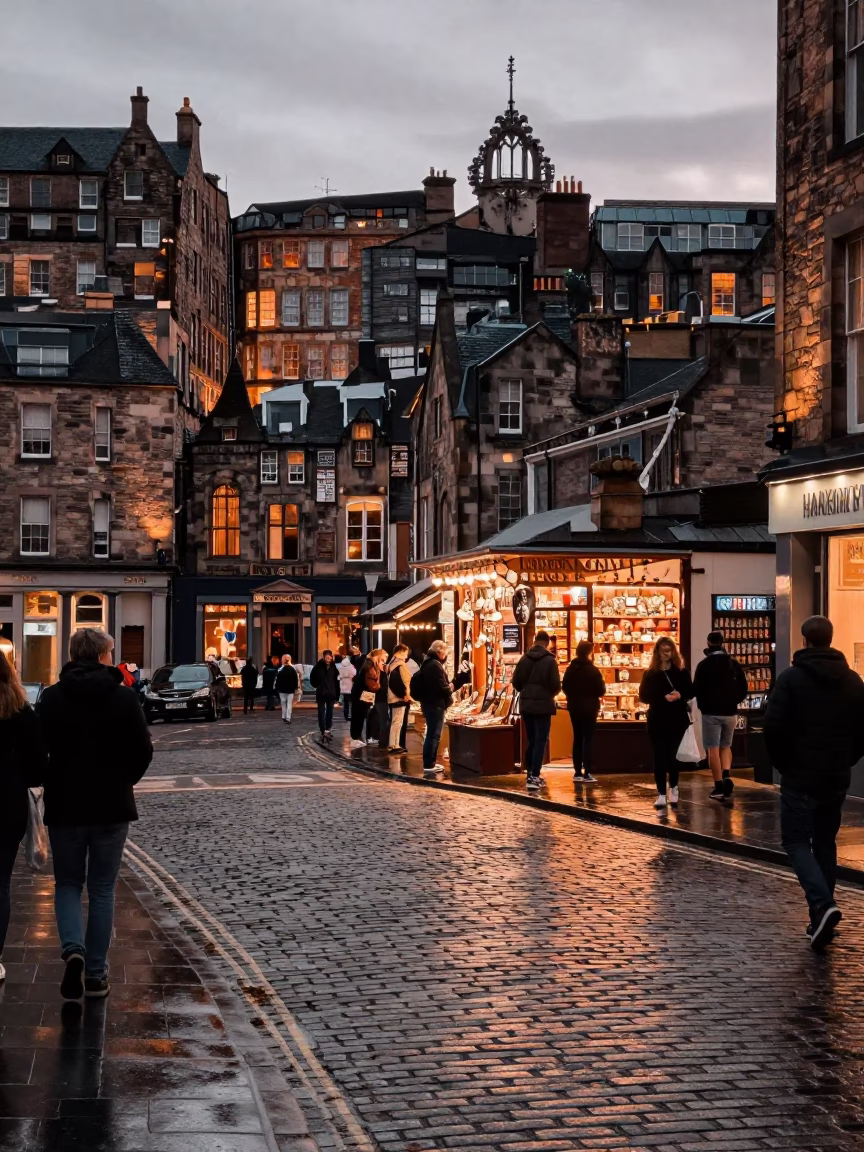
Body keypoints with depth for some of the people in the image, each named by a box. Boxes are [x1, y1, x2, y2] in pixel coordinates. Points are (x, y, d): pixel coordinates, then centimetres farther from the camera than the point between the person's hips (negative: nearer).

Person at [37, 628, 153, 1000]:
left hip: (64, 806, 0)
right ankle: (96, 973, 11)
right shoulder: (124, 697, -7)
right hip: (111, 807, 0)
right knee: (102, 889, 11)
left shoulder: (51, 698, -6)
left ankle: (73, 949, -9)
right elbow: (143, 752, -6)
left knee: (67, 884, 15)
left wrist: (57, 784, 12)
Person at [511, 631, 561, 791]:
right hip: (543, 705, -5)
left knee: (531, 740, 16)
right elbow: (556, 685, -13)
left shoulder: (524, 659, 3)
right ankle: (534, 777, -8)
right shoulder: (550, 661, -10)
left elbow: (516, 682, 4)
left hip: (526, 705, 5)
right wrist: (551, 693, 9)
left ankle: (530, 773, 19)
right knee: (540, 741, -2)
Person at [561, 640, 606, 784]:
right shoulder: (593, 670, -14)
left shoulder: (571, 669, 4)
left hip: (574, 707, 5)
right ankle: (587, 774, -6)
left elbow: (564, 687, 7)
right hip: (589, 708, -5)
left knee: (577, 739, 11)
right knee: (588, 740, -2)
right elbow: (601, 691, -13)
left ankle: (577, 773, 9)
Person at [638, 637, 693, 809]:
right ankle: (661, 794, -1)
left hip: (678, 720, 1)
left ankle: (673, 788, 30)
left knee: (674, 756, 8)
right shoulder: (650, 674, 2)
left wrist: (680, 695, -18)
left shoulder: (681, 672, 4)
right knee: (659, 757, -3)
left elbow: (690, 692, 3)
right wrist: (663, 698, -18)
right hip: (657, 721, -1)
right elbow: (643, 696, -4)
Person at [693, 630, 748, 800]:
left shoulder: (704, 664, -8)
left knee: (713, 749, 1)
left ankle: (718, 786, -1)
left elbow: (697, 689, -10)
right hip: (730, 712, 4)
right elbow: (743, 688, 7)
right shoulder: (734, 664, 6)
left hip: (711, 712, -4)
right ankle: (727, 775, -7)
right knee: (726, 746, 17)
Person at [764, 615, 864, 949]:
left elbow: (773, 726, -16)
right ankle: (820, 919, 15)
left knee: (796, 841, 2)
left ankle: (823, 906, -20)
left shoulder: (792, 677, -10)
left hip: (800, 777, -5)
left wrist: (783, 764, -2)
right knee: (825, 842, 15)